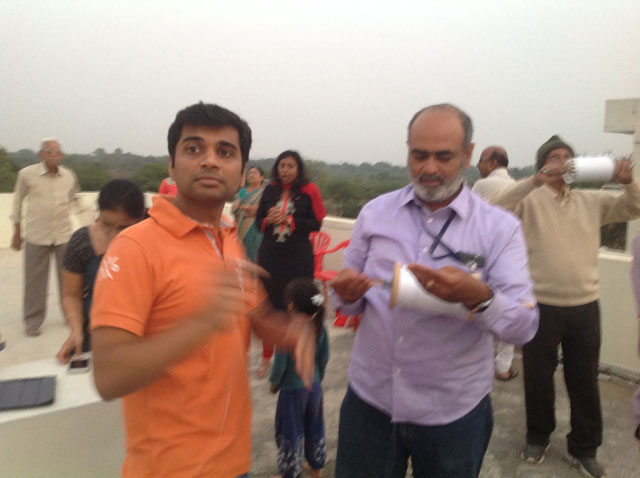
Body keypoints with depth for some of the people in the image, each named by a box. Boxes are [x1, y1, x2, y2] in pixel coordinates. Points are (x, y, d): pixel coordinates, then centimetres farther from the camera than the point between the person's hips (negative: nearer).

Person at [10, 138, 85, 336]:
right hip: (36, 236, -2)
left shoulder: (69, 176, -1)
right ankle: (33, 321, 21)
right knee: (35, 280, 6)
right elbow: (18, 201, 5)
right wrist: (17, 232, 8)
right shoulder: (27, 174, -6)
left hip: (64, 234, 2)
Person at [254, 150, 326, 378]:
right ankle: (266, 358, 25)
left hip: (298, 258, -3)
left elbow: (316, 223, -6)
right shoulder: (270, 190, 7)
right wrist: (268, 220, -10)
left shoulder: (308, 191, -3)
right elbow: (258, 221, 12)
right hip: (270, 255, 3)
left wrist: (288, 219, -14)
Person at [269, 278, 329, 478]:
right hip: (314, 386, 5)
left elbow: (280, 364, -19)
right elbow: (324, 358, 0)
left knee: (290, 432, 15)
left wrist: (274, 383, 1)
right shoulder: (320, 327, -10)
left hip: (292, 389, -5)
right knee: (315, 428, 24)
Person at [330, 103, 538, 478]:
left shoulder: (500, 227, -7)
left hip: (454, 411, -1)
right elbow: (349, 299, 6)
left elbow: (525, 326, -11)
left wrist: (479, 298, -31)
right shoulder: (375, 213, 0)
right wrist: (347, 293, -17)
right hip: (369, 399, 2)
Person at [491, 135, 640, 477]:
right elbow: (496, 208, -24)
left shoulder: (591, 201, 7)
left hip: (585, 306, 4)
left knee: (585, 380, 15)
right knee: (538, 378, 13)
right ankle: (538, 437, 35)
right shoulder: (530, 201, -7)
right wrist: (536, 180, -31)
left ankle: (583, 448, 33)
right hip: (542, 306, -3)